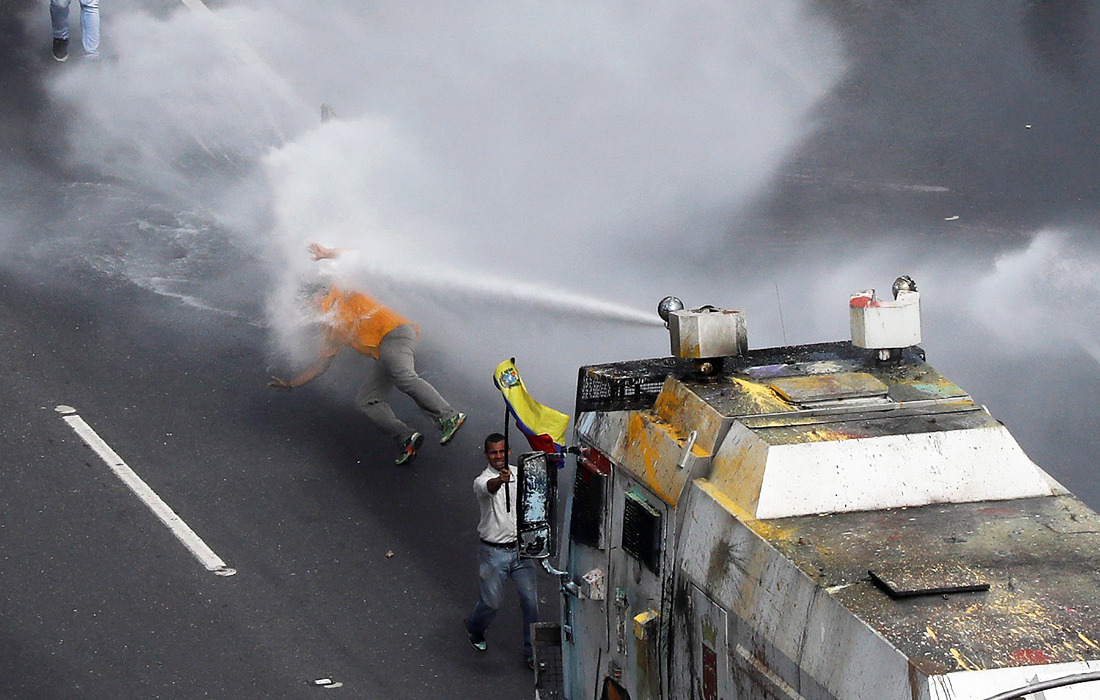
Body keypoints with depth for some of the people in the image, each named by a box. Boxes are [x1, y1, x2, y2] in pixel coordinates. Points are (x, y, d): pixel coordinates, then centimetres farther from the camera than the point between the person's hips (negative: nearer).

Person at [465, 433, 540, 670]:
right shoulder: (482, 480, -13)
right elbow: (489, 487, -39)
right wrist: (500, 480, -61)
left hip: (521, 549, 4)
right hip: (493, 552, -4)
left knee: (531, 601, 1)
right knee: (492, 602, 3)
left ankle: (532, 652, 15)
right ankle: (474, 629, 37)